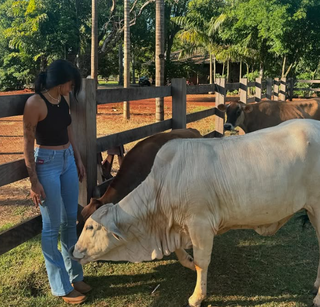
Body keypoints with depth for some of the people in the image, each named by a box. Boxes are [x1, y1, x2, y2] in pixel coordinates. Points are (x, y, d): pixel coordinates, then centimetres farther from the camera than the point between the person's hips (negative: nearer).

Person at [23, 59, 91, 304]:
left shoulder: (64, 98, 4)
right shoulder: (35, 103, -17)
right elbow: (28, 144, -15)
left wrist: (78, 159, 17)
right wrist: (34, 181, -14)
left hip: (68, 160, 8)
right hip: (46, 163, -7)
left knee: (71, 220, 15)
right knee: (52, 226, 4)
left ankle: (74, 275, 30)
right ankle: (61, 287, 17)